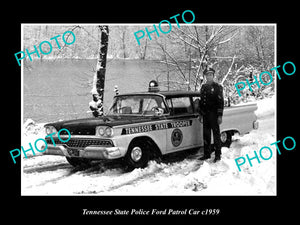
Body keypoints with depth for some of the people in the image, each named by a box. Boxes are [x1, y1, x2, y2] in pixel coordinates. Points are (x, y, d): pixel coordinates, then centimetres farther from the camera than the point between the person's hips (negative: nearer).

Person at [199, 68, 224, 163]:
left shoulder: (217, 87, -4)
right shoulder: (203, 87, 14)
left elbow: (221, 102, -8)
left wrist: (220, 115, -14)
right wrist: (201, 114, 14)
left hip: (214, 115, -6)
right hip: (205, 115, 6)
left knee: (216, 134, -1)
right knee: (206, 135, 10)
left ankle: (218, 155, 3)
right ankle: (207, 154, 20)